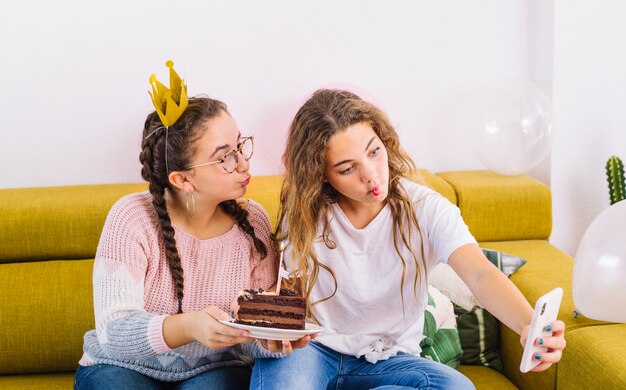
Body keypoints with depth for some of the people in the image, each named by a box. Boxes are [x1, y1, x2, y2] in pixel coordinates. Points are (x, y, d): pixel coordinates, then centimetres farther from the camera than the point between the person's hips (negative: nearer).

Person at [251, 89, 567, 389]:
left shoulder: (425, 209, -12)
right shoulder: (304, 216, -6)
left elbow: (481, 275, -26)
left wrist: (529, 326, -47)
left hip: (390, 358, 2)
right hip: (315, 350, -2)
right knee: (281, 363, -38)